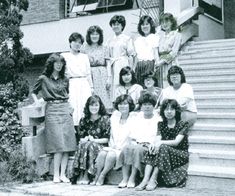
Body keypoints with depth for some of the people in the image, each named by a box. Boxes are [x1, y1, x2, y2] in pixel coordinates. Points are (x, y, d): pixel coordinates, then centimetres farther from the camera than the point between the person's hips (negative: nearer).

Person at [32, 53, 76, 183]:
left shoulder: (65, 80, 14)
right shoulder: (43, 79, 5)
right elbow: (34, 92, 16)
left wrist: (69, 106, 12)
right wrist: (37, 101, 0)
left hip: (65, 110, 4)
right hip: (52, 111, -4)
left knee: (67, 144, -4)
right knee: (59, 144, -11)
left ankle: (63, 174, 1)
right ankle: (56, 174, -4)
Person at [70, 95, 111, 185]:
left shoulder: (105, 119, 3)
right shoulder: (83, 120, 13)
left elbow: (107, 139, -2)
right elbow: (80, 137, 10)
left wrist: (94, 140, -16)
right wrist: (85, 139, -13)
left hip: (100, 146, -3)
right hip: (86, 144, 3)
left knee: (89, 145, -34)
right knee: (81, 145, -31)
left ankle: (85, 176, -34)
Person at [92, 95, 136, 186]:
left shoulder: (134, 118, -2)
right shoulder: (114, 117, 16)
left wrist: (120, 147, -14)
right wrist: (112, 145, 1)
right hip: (113, 147, 5)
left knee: (111, 154, -31)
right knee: (102, 153, -25)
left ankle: (102, 175, -19)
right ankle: (97, 176, -20)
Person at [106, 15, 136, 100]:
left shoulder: (127, 39, 2)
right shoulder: (110, 41, 14)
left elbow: (131, 56, 1)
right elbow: (108, 58, 14)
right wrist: (109, 76, 8)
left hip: (123, 65, -4)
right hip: (113, 67, 4)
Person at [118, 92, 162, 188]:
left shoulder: (158, 119, 9)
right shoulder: (138, 118, 22)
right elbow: (132, 137, 17)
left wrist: (148, 144, -13)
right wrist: (133, 142, -4)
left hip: (148, 146, -3)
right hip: (136, 144, 3)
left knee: (137, 149, -34)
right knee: (126, 148, -29)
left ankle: (132, 178, -33)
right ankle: (125, 178, -31)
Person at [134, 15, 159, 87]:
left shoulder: (154, 37, 5)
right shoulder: (137, 40, 17)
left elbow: (156, 53, 1)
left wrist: (157, 65, -8)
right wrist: (133, 69, 12)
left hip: (150, 64, -4)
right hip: (139, 65, 4)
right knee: (139, 85, -2)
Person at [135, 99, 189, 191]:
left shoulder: (183, 124, -3)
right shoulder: (161, 124, 11)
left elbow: (176, 142, -15)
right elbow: (158, 139, -3)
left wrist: (161, 143, -31)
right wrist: (154, 144, -28)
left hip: (181, 154, -4)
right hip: (164, 152, 4)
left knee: (162, 148, -32)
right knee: (153, 149, -27)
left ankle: (153, 180, -37)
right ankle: (145, 180, -39)